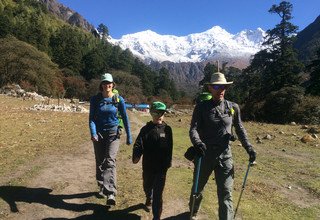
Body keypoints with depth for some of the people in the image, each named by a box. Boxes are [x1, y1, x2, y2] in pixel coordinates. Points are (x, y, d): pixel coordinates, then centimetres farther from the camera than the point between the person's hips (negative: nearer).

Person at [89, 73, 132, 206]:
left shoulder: (119, 99, -4)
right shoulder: (95, 99, -3)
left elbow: (125, 118, 1)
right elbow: (91, 117, -5)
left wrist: (129, 136, 3)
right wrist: (93, 133, -22)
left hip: (113, 133, -2)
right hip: (99, 134, 2)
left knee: (110, 161, -15)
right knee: (100, 162, 11)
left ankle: (110, 193, -20)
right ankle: (102, 187, 30)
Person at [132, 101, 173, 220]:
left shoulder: (167, 129, -2)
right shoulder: (146, 129, -4)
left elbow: (169, 147, 5)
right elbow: (138, 144, -14)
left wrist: (168, 161, 10)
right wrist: (136, 156, -29)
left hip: (162, 167, -1)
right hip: (148, 166, 2)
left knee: (158, 193, 1)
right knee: (147, 186, 24)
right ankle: (148, 198, 56)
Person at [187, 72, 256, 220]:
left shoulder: (233, 107, 3)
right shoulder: (201, 107, -5)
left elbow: (240, 129, 13)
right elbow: (193, 128, -13)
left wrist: (248, 147, 3)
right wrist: (197, 143, -33)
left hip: (225, 156, 1)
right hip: (204, 155, 0)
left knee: (226, 194, 0)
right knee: (197, 188, 19)